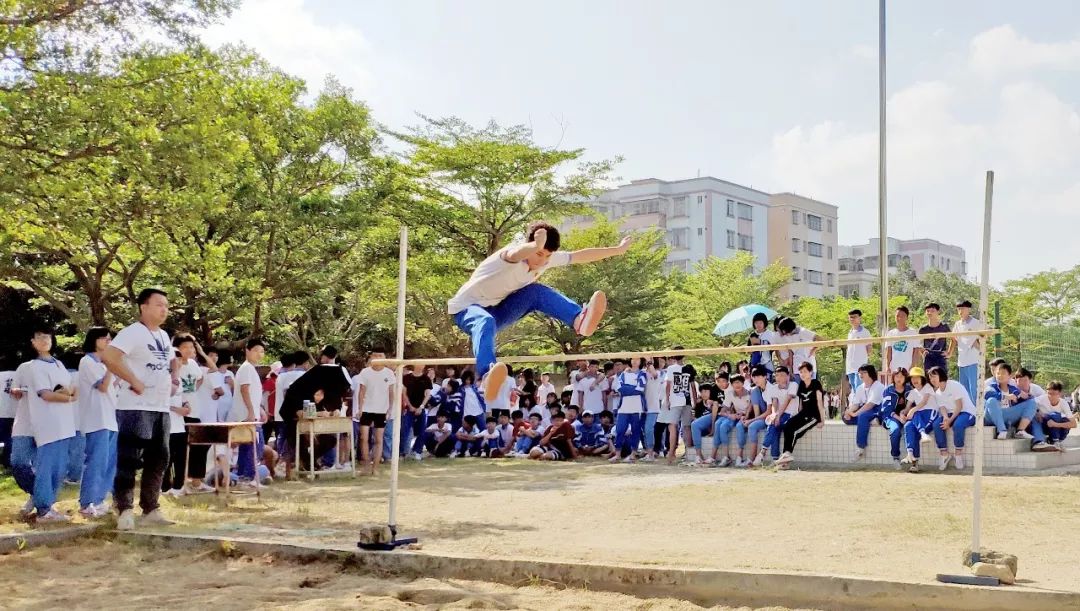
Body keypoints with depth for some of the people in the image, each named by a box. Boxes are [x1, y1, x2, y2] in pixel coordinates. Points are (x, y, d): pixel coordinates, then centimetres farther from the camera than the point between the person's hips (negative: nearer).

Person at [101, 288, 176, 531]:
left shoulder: (164, 335, 16)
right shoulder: (133, 332, -11)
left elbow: (172, 361, 34)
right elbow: (108, 356, -26)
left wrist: (173, 380, 14)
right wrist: (134, 381, -22)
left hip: (161, 408, 9)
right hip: (136, 408, -9)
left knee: (158, 460, 11)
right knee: (129, 460, -6)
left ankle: (150, 510, 19)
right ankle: (125, 510, -3)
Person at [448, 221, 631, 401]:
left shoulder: (547, 258, -6)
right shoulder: (513, 255, -29)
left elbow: (581, 255, 7)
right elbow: (515, 254, -56)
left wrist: (619, 249, 12)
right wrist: (535, 246, -78)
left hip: (497, 310, 7)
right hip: (466, 307, -7)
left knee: (537, 292, -18)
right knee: (485, 322, -43)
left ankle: (580, 320, -37)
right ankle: (488, 375, -71)